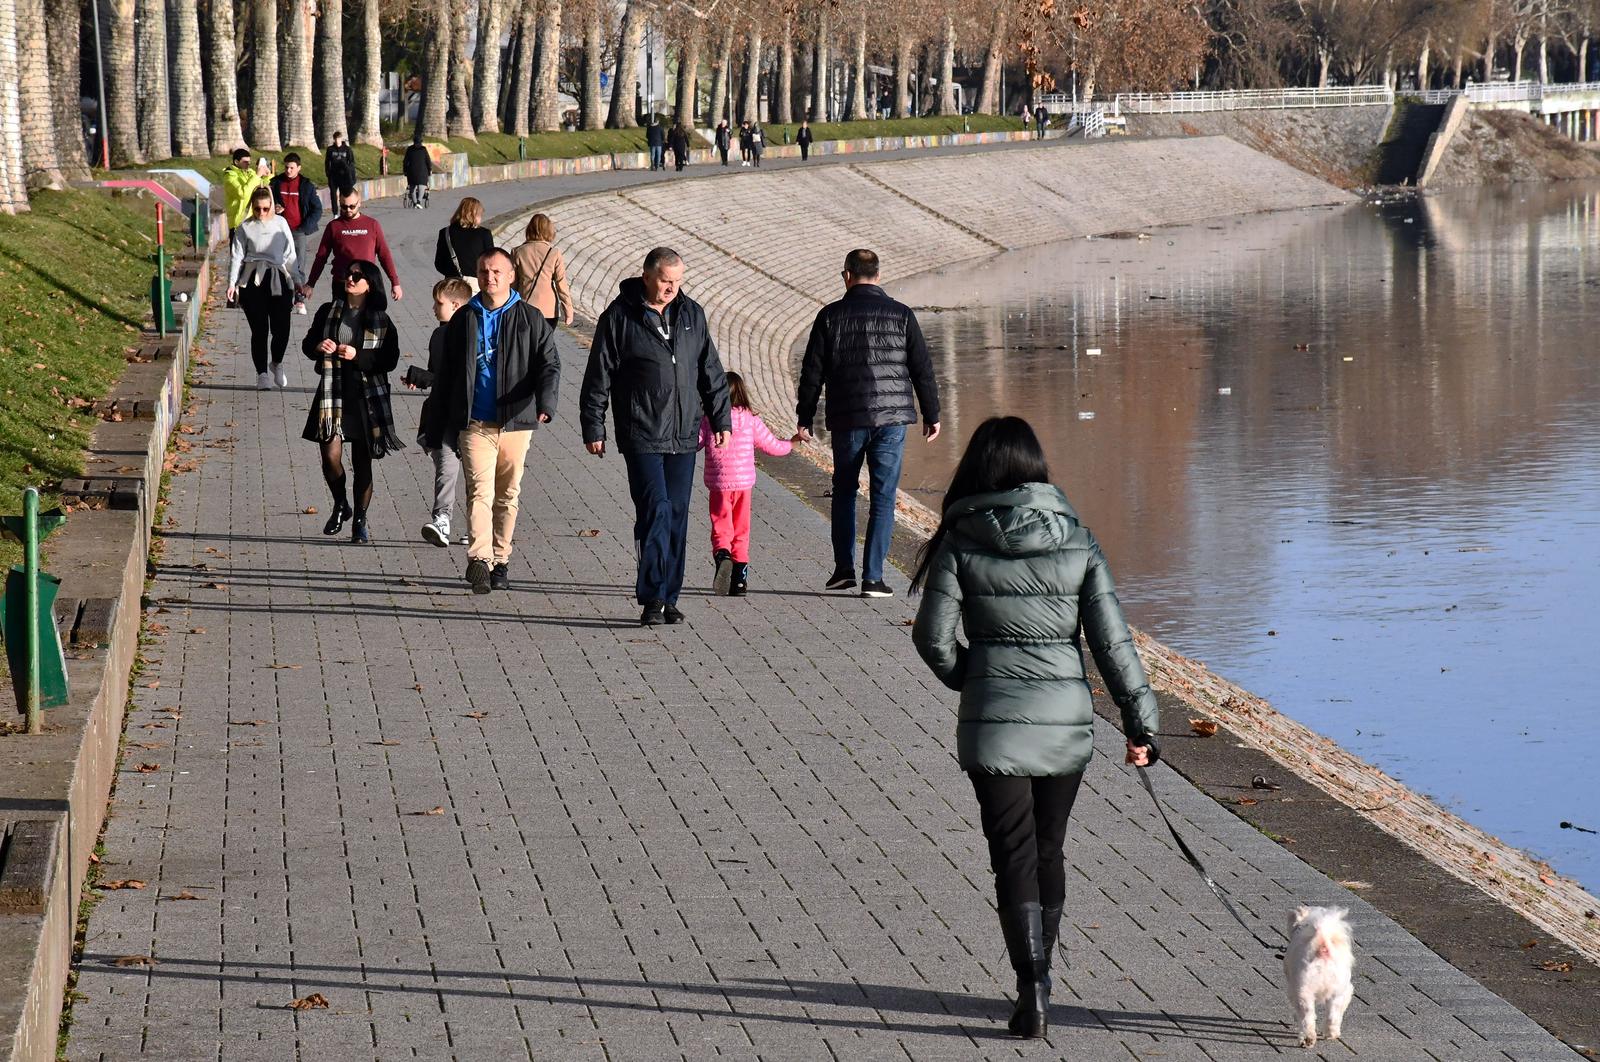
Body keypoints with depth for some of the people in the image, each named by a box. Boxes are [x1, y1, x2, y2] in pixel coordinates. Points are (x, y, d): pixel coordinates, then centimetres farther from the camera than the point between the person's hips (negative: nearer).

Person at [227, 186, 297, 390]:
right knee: (259, 329, -3)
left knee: (281, 328, -6)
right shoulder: (244, 228, 5)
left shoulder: (280, 224, 10)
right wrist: (232, 283, -7)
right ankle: (262, 373, 8)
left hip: (278, 281, 1)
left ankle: (277, 365, 21)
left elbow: (290, 255, 13)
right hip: (252, 282, -1)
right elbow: (237, 256, 3)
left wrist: (297, 281, 12)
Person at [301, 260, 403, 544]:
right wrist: (319, 347, -11)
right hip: (332, 394, 1)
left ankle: (360, 521, 17)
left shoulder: (380, 320, 1)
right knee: (331, 455, -10)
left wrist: (358, 356, -18)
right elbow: (308, 344, 13)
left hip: (366, 397, -1)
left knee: (363, 462, 4)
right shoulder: (328, 312, 6)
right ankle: (340, 506, 16)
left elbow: (390, 359, -5)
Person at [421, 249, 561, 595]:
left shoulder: (531, 320, 6)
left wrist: (545, 403, -22)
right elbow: (445, 378, 15)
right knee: (480, 489, -15)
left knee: (507, 494, 8)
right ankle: (479, 560, -26)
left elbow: (550, 364, 0)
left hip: (516, 423, 1)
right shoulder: (463, 321, 10)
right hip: (475, 423, -1)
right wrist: (434, 430, 15)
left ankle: (500, 561, 19)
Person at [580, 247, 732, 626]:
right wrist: (593, 428, -2)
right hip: (641, 435, -5)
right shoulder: (619, 317, -4)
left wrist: (721, 419, 12)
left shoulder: (692, 314, 9)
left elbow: (711, 371, 16)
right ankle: (652, 599, -12)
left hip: (684, 437, 5)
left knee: (676, 517, 6)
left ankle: (667, 598, 13)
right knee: (655, 512, -13)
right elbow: (598, 377, -1)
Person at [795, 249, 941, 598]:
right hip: (892, 418, 0)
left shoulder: (830, 316, 0)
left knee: (844, 491, 18)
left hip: (847, 419, 0)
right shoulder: (901, 314, 2)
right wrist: (932, 415, 11)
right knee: (883, 497, 1)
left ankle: (844, 568, 14)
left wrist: (805, 418, 9)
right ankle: (872, 577, -4)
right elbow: (922, 369, 3)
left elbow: (813, 372, 2)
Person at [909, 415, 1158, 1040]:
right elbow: (1112, 639, -3)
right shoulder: (1076, 542, -1)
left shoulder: (961, 543, -6)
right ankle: (1039, 973, 29)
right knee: (1048, 851, 17)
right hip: (1067, 718, 2)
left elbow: (933, 635, -5)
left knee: (1013, 856, 1)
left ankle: (1031, 989, -8)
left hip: (993, 720, -2)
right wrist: (1140, 721, 1)